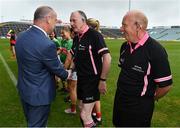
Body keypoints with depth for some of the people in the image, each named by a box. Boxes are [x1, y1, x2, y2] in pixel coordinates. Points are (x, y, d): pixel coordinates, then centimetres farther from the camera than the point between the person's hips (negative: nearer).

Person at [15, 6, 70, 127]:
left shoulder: (21, 36, -4)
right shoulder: (47, 44, -29)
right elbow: (57, 69, -14)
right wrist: (67, 74, 7)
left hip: (24, 90, 8)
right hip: (39, 94, -8)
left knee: (31, 122, 26)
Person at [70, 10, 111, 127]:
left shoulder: (94, 35, -17)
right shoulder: (76, 38, 8)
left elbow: (107, 58, -23)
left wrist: (102, 80, -23)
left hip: (92, 80, -8)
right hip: (80, 79, 8)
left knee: (85, 115, -6)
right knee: (82, 109, 18)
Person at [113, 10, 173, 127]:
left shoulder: (155, 50, -22)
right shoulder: (125, 46, 1)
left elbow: (166, 85, -18)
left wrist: (148, 99, -4)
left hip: (139, 108, -6)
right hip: (119, 100, 7)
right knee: (118, 124, 22)